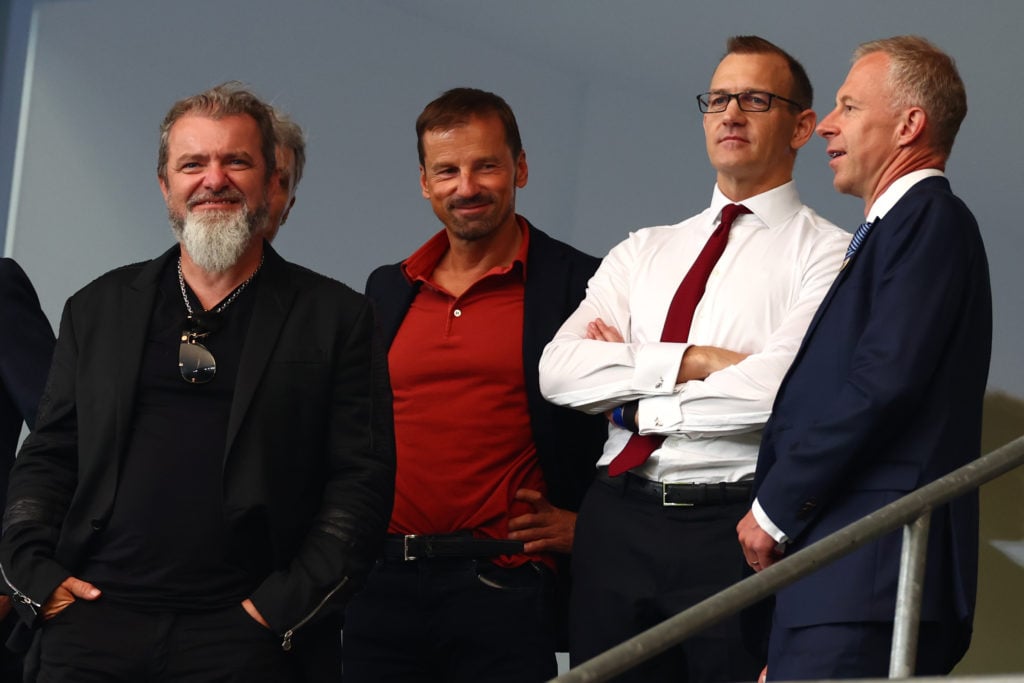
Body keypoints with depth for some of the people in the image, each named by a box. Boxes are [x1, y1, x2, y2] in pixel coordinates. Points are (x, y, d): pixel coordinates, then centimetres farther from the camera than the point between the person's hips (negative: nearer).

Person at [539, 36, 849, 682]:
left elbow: (780, 391, -16)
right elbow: (559, 370, 2)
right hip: (618, 524, 5)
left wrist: (640, 403, -4)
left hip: (736, 528, -5)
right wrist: (693, 361, -9)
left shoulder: (826, 253, 0)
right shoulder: (643, 252, 17)